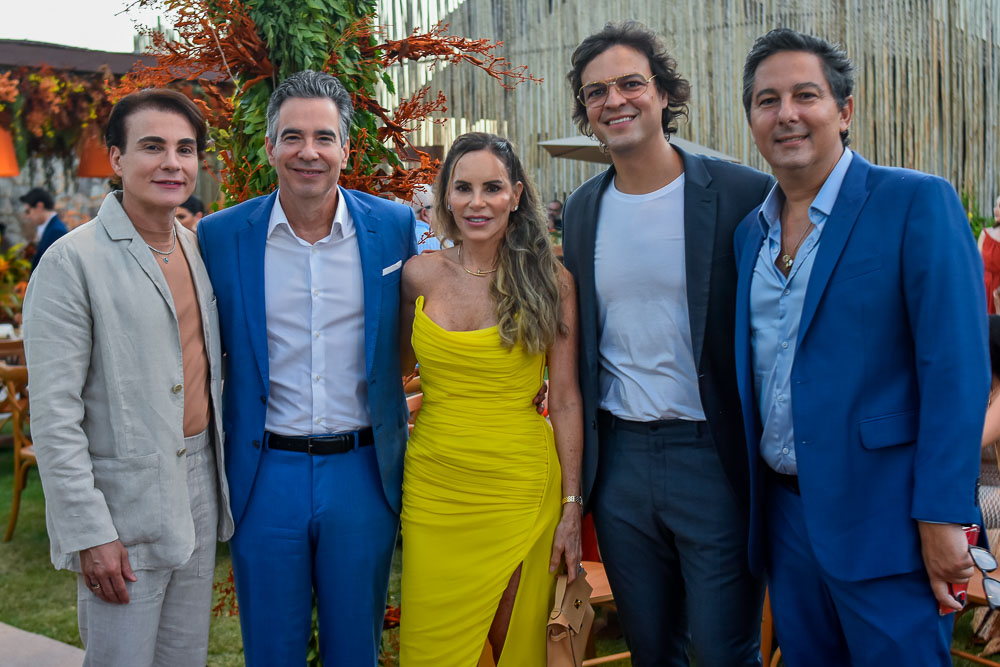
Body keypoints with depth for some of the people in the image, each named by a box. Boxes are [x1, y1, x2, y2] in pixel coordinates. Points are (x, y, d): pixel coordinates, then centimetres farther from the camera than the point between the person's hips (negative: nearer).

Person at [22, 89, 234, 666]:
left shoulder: (197, 248, 9)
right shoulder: (72, 261, -13)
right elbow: (53, 414, -15)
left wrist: (222, 473, 13)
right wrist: (90, 533, -18)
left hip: (200, 490, 7)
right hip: (124, 506, -6)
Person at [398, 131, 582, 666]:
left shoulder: (550, 281, -4)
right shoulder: (421, 275, 1)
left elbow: (565, 399, -4)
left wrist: (573, 507, -4)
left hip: (521, 489, -2)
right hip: (433, 486, 2)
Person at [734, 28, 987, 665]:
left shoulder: (917, 202, -9)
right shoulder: (750, 231, 11)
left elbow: (956, 369, -14)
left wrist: (943, 517, -18)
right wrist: (756, 501, 11)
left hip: (883, 517, -6)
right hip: (786, 512, 6)